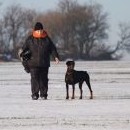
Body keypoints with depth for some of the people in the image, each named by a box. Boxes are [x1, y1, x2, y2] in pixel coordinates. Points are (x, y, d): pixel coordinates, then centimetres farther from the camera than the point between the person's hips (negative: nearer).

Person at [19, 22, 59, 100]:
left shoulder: (47, 39, 8)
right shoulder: (30, 39, 5)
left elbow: (53, 49, 10)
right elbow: (24, 47, 7)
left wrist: (56, 56, -3)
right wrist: (22, 54, -11)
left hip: (44, 64, 2)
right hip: (33, 63, -2)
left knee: (43, 79, 4)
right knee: (35, 79, -8)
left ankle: (43, 94, 11)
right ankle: (35, 94, -5)